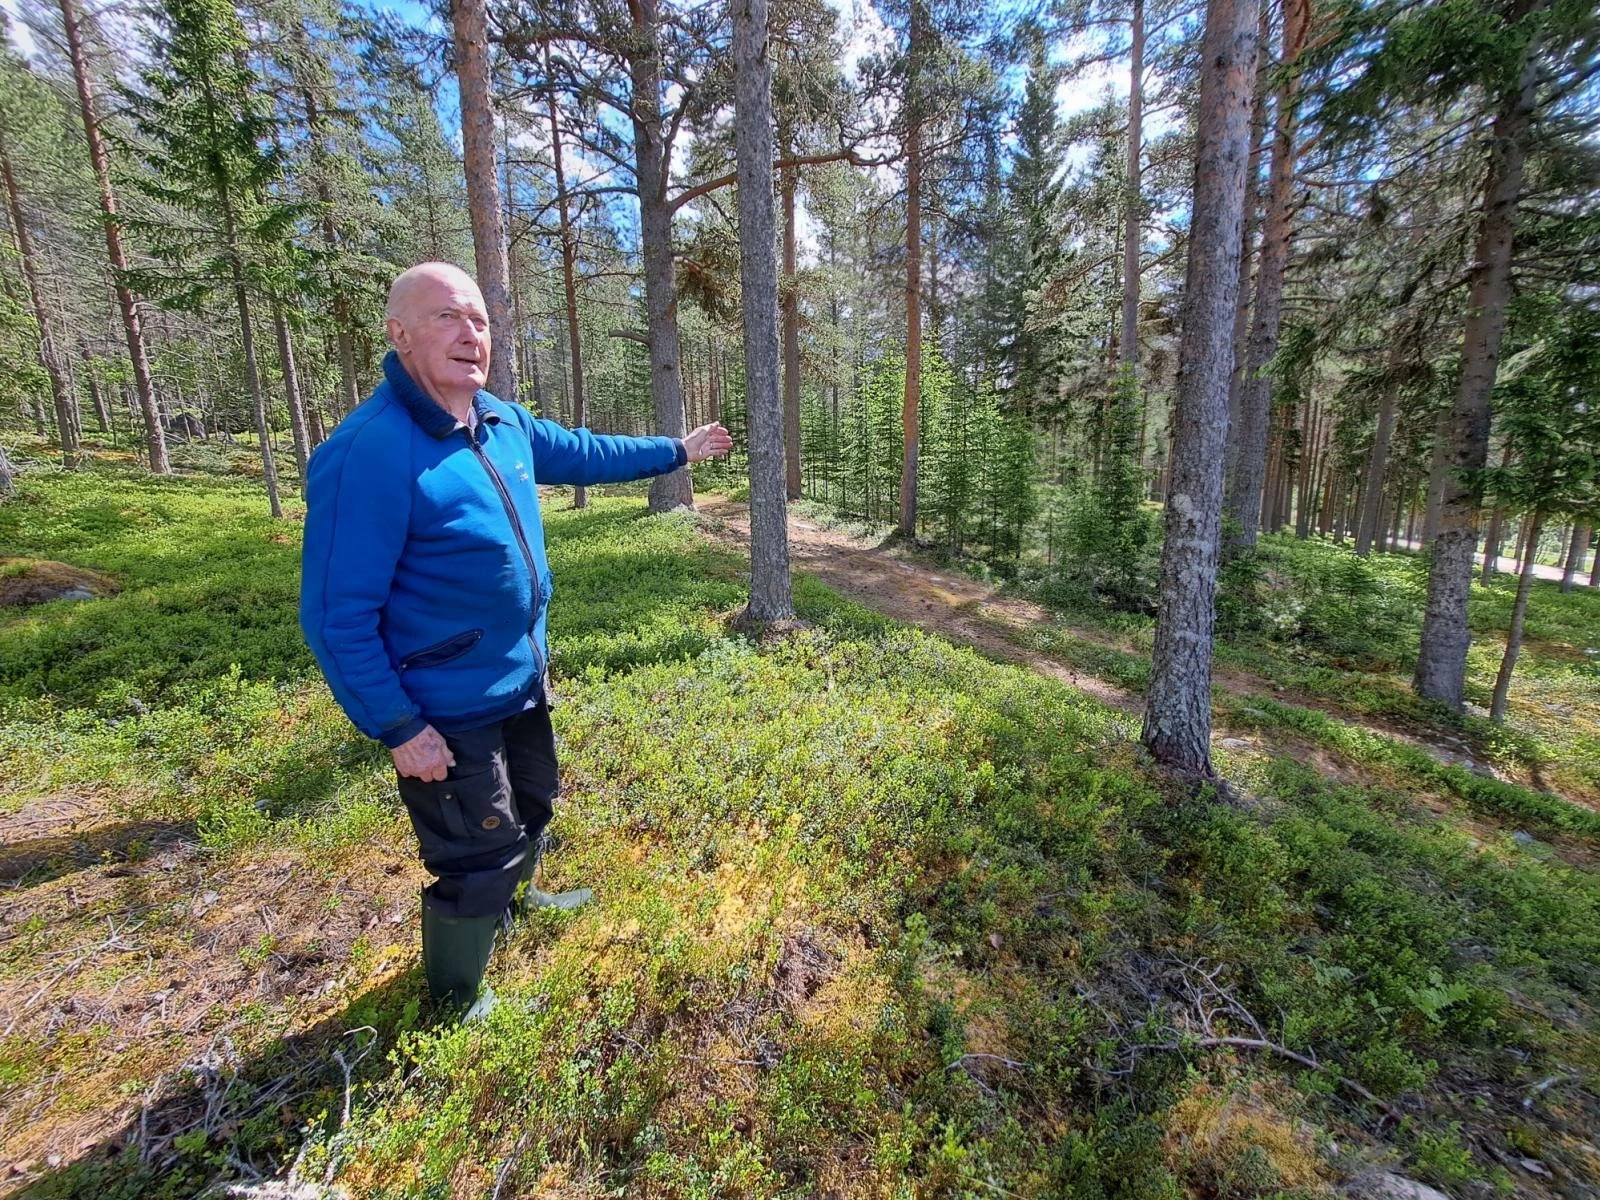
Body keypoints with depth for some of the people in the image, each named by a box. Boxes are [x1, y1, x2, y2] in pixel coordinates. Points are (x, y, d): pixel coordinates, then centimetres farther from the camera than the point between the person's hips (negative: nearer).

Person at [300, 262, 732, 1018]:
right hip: (446, 713, -8)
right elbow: (337, 614, -24)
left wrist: (677, 451, 22)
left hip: (522, 681, 8)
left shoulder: (504, 423, -1)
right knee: (479, 859, 11)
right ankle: (456, 1005, 40)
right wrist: (396, 727, -21)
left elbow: (584, 453, 17)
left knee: (531, 806, 30)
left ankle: (516, 901, 61)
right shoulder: (369, 452, -26)